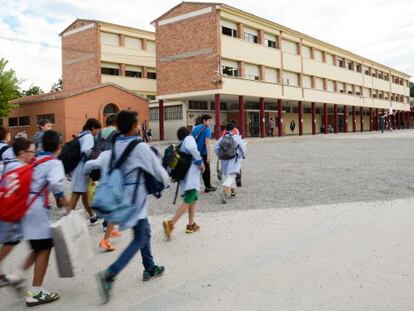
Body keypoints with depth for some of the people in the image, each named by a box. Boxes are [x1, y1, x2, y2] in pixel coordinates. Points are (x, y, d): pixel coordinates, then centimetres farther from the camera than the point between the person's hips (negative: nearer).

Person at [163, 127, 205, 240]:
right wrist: (200, 161, -17)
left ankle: (191, 225, 19)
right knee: (188, 202, -14)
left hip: (185, 176, 9)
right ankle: (171, 223, -25)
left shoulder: (180, 145, 20)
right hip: (191, 176, -9)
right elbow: (191, 148, -24)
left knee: (193, 200, 17)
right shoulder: (189, 138, -1)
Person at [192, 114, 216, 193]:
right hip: (203, 153, -6)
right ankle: (208, 187, 19)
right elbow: (207, 142, -20)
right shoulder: (207, 129, -11)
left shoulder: (195, 128, 11)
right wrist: (209, 155, -24)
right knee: (206, 170, 8)